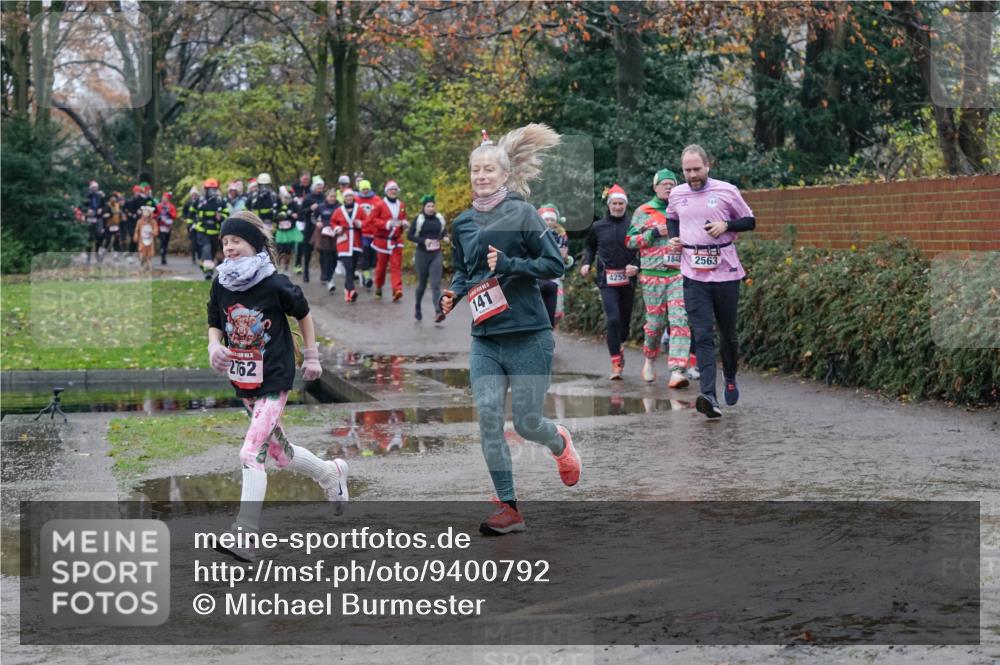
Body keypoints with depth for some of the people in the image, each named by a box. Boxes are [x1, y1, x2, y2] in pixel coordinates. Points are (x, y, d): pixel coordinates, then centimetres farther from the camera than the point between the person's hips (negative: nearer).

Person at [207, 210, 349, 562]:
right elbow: (215, 324, 9)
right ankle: (332, 473, 46)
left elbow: (303, 314, 1)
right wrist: (214, 345, -13)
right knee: (279, 453, 18)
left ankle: (244, 536, -18)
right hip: (243, 381, 6)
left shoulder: (275, 285, -15)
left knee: (252, 454, -17)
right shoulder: (221, 285, -2)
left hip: (275, 381, -6)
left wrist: (311, 356, 7)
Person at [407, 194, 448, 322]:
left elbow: (444, 230, 21)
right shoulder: (419, 219, -4)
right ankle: (417, 307, 35)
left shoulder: (439, 218, 5)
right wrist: (423, 241, -19)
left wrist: (445, 237, -1)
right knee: (422, 283, 10)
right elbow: (409, 235, -6)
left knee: (436, 284, -11)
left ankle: (438, 312, -23)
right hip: (422, 254, -1)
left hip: (436, 255, 1)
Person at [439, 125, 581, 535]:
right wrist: (453, 293, 4)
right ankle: (508, 507, 0)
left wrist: (510, 265, -20)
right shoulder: (462, 224, 10)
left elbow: (555, 264, -7)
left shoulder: (522, 214, -5)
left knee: (526, 423, 1)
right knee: (488, 417, -8)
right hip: (485, 339, 4)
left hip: (528, 336, -4)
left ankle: (560, 443, 38)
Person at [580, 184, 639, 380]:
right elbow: (590, 247, 21)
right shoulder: (598, 227, 6)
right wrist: (587, 263, 5)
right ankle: (616, 363, -12)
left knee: (625, 318, 12)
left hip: (628, 279, 0)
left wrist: (636, 266, -16)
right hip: (607, 280, 0)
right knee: (612, 319, -13)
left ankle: (620, 346, 42)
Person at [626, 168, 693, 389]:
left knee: (680, 320, -12)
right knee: (656, 322, 3)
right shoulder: (643, 212, 8)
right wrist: (654, 233, -8)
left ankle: (677, 371, -18)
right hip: (653, 275, -1)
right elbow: (630, 241, 3)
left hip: (679, 273, 1)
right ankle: (650, 358, 32)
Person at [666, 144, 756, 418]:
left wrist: (727, 225, -12)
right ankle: (709, 396, -20)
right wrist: (673, 237, 7)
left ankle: (730, 378, 39)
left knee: (728, 333, 12)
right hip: (694, 277, 1)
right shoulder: (677, 194, 7)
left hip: (726, 272, -1)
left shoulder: (727, 191, -2)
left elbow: (750, 221, 7)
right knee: (702, 336, -10)